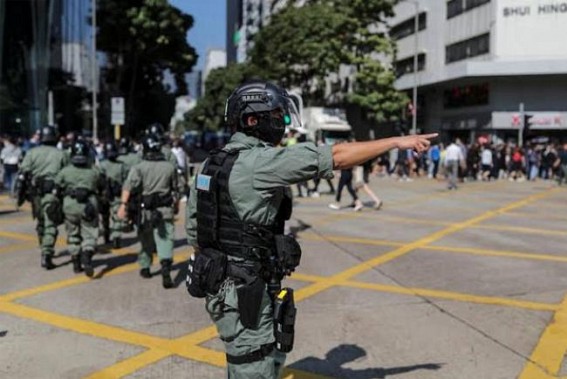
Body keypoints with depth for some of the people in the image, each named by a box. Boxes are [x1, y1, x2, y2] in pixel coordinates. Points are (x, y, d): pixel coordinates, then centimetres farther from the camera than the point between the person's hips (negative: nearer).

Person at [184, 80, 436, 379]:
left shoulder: (212, 163, 8)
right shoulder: (259, 162, -19)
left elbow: (193, 228, 13)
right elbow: (337, 157, -20)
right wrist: (397, 141, -11)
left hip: (220, 284, 10)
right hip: (245, 293, -10)